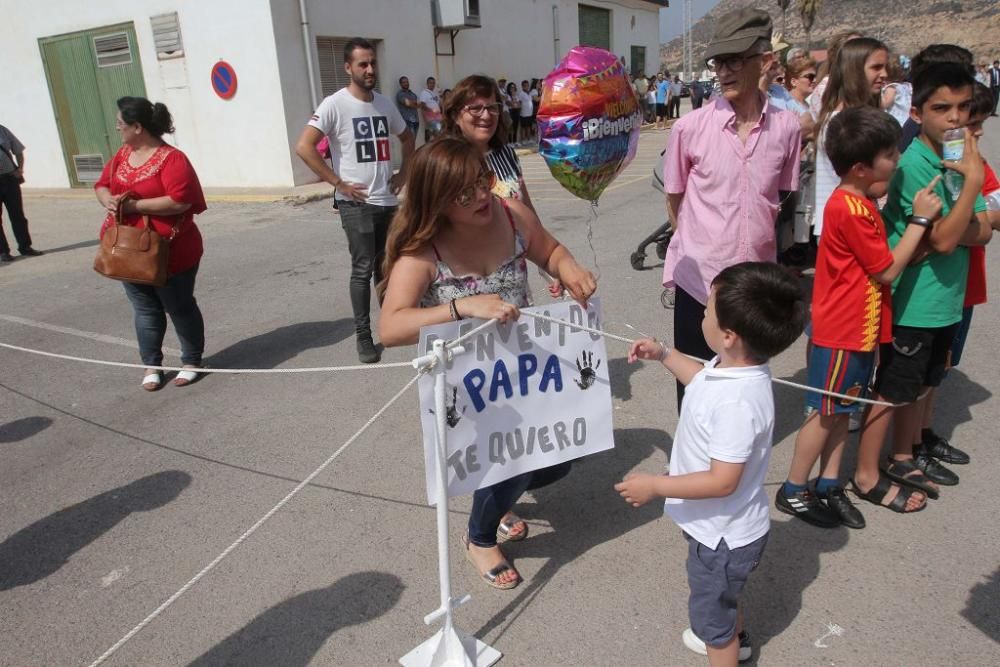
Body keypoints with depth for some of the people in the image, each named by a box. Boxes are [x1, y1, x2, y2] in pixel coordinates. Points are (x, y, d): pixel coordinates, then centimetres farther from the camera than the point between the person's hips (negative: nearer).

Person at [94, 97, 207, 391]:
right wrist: (109, 200, -8)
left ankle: (192, 361, 23)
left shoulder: (171, 158, -16)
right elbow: (101, 185, 16)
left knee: (180, 308, 8)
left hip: (170, 253, -7)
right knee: (145, 310, 13)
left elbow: (180, 201, -27)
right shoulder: (122, 154, 9)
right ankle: (151, 365, 24)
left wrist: (134, 205, -25)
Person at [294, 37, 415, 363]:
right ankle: (363, 335, 5)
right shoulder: (335, 104, -10)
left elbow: (407, 138, 26)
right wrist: (338, 183, -17)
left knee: (386, 266, 15)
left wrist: (403, 172, 11)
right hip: (357, 203, -5)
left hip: (388, 200, 6)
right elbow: (304, 147, -17)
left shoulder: (385, 104, 9)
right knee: (363, 269, -6)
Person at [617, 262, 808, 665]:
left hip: (724, 533, -10)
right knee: (721, 592, 35)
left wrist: (655, 485, -27)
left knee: (710, 610, 16)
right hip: (726, 526, 10)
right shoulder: (735, 367, -10)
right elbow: (706, 381, 14)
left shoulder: (737, 403, -39)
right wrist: (663, 355, 12)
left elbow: (722, 481, -34)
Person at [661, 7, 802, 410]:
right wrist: (700, 245, 7)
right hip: (698, 279, -2)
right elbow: (674, 201, 3)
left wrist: (758, 241, 8)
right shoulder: (691, 127, -9)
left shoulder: (786, 127, -4)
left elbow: (781, 198, 10)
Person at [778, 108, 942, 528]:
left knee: (841, 410, 15)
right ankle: (793, 491, 16)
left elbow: (879, 257, 11)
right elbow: (887, 270, -16)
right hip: (843, 332, -9)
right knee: (826, 413, 2)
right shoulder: (852, 210, -24)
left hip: (858, 327, 9)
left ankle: (829, 486, 27)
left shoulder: (856, 202, 7)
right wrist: (920, 219, -12)